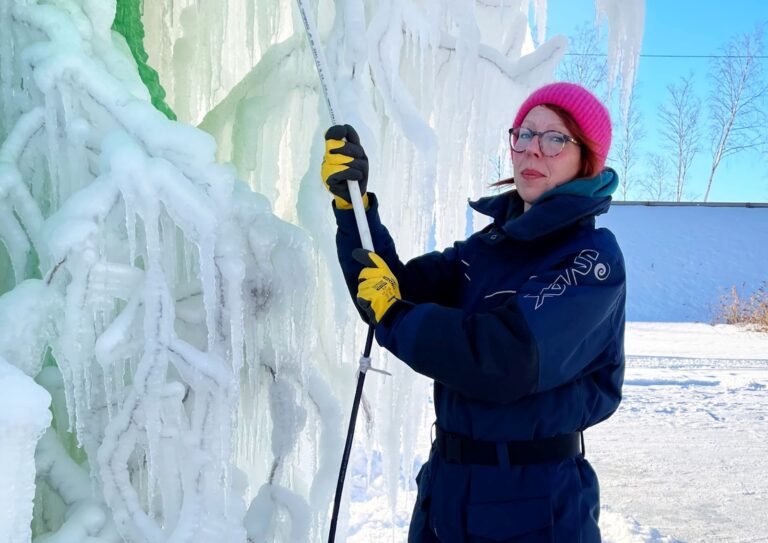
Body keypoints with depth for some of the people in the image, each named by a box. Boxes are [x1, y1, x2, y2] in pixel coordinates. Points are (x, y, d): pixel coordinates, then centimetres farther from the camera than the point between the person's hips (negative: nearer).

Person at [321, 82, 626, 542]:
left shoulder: (593, 260, -14)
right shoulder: (487, 246, 7)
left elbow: (510, 361, -28)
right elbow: (396, 291, -1)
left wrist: (394, 318, -17)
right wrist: (353, 204, -12)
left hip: (536, 503, -6)